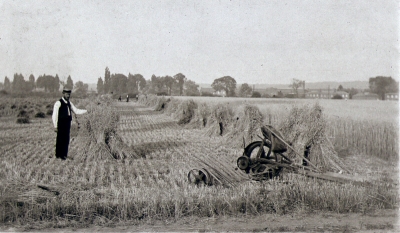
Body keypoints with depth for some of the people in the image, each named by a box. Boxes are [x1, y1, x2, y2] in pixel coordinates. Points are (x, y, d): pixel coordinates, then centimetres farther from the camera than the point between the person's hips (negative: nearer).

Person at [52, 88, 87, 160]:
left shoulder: (69, 103, 13)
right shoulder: (58, 103, -8)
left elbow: (76, 111, 19)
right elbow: (54, 115, -9)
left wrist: (86, 111, 6)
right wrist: (55, 126, -11)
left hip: (67, 124, 7)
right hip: (61, 124, -7)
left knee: (66, 139, 9)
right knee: (60, 139, -1)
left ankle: (64, 155, 19)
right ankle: (58, 155, 10)